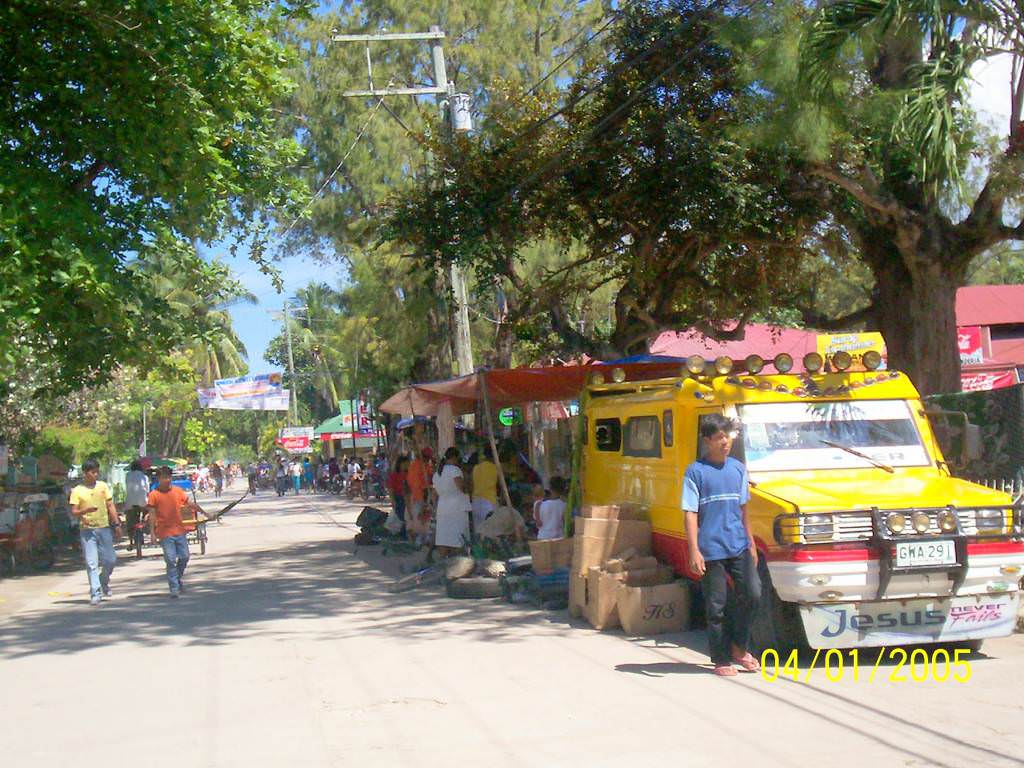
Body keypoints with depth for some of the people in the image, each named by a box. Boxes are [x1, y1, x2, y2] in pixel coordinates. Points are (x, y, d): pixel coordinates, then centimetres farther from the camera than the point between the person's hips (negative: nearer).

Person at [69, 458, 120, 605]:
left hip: (104, 528, 3)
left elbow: (110, 506, 11)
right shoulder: (77, 491, -1)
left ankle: (104, 583, 30)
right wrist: (85, 511, -24)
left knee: (110, 560, 3)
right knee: (92, 563, -5)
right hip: (87, 530, -3)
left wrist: (117, 524, 6)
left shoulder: (103, 486, 8)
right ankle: (95, 593, -2)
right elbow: (74, 512, -4)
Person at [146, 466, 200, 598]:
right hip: (165, 533, -4)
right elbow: (152, 514, -7)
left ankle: (178, 578, 31)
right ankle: (174, 588, 1)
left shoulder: (178, 491, 7)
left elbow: (190, 505, 16)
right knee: (171, 561, -5)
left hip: (179, 530, 4)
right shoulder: (154, 495, -5)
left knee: (184, 557, 6)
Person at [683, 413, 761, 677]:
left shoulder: (738, 469, 11)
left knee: (752, 593, -6)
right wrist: (694, 551, -15)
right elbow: (690, 514, -8)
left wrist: (751, 544, 18)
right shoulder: (696, 472, -5)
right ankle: (721, 660, 13)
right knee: (716, 606, 2)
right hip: (711, 550, -4)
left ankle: (739, 647, 13)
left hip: (739, 547, 4)